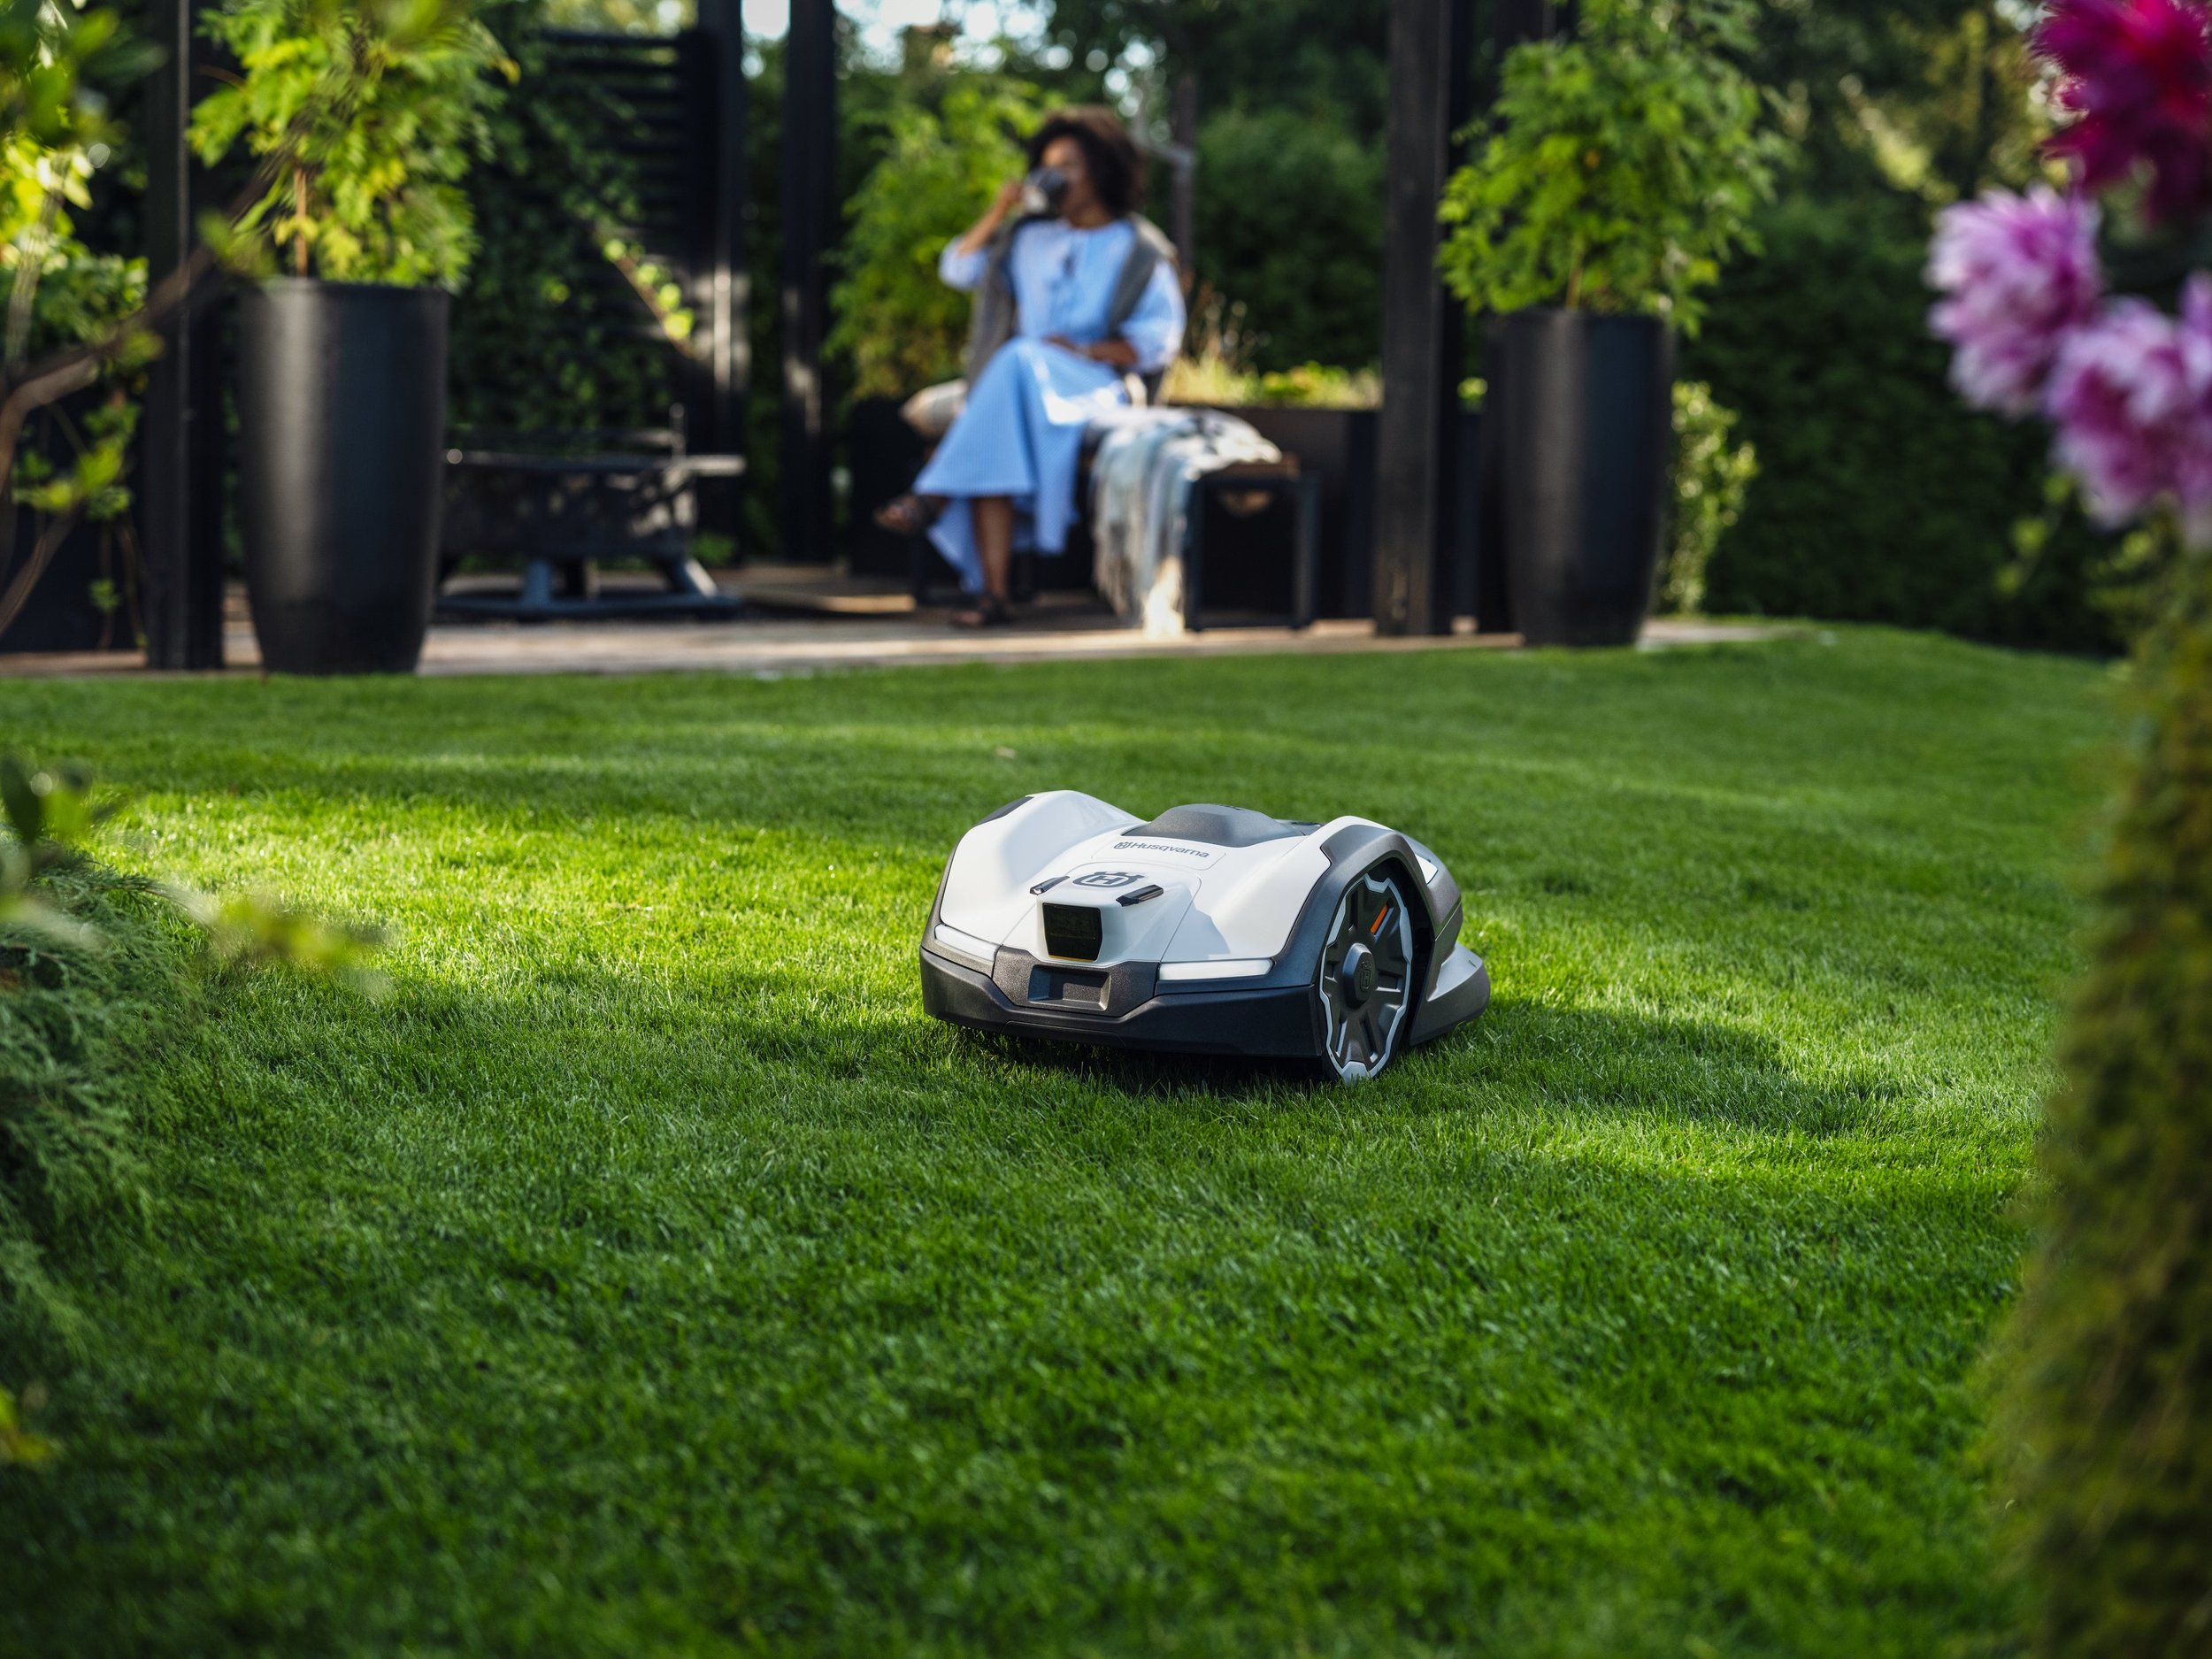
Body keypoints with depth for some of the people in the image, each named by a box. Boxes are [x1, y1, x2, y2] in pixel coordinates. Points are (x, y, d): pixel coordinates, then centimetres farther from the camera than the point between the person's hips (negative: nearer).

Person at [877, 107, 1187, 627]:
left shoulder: (1139, 251, 7)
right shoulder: (1029, 235, 22)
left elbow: (1160, 340, -2)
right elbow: (957, 268, 19)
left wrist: (1082, 349, -15)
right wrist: (1001, 209, 8)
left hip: (1097, 387, -4)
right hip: (1020, 389, 4)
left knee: (1021, 360, -37)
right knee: (995, 446, -32)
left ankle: (935, 496, -39)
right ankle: (992, 595, -41)